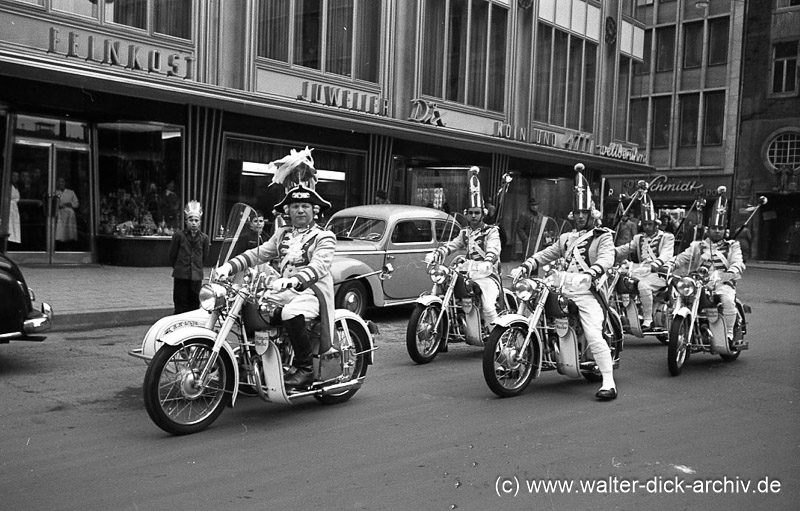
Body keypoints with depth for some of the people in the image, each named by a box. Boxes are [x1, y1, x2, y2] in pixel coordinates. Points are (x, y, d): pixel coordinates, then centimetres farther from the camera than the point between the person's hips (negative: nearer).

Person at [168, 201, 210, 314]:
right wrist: (178, 267, 12)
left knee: (194, 304, 8)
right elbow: (172, 254, 3)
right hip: (181, 275, -2)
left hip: (196, 276, 2)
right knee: (181, 305, 1)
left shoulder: (204, 237, 0)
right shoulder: (179, 235, -6)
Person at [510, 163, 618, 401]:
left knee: (594, 336, -22)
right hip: (564, 291, 6)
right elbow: (545, 254, 23)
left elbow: (606, 258, -12)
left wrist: (590, 272, -32)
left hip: (588, 292, -6)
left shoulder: (603, 236, 6)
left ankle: (609, 384, -20)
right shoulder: (567, 238, 27)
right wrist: (523, 267, 7)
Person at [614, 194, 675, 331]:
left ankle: (648, 321, -30)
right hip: (641, 272, 6)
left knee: (643, 284, -35)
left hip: (659, 273, -6)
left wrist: (655, 264, -33)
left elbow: (666, 254, -12)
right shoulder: (639, 238, 23)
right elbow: (625, 249, 10)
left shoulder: (667, 237, 6)